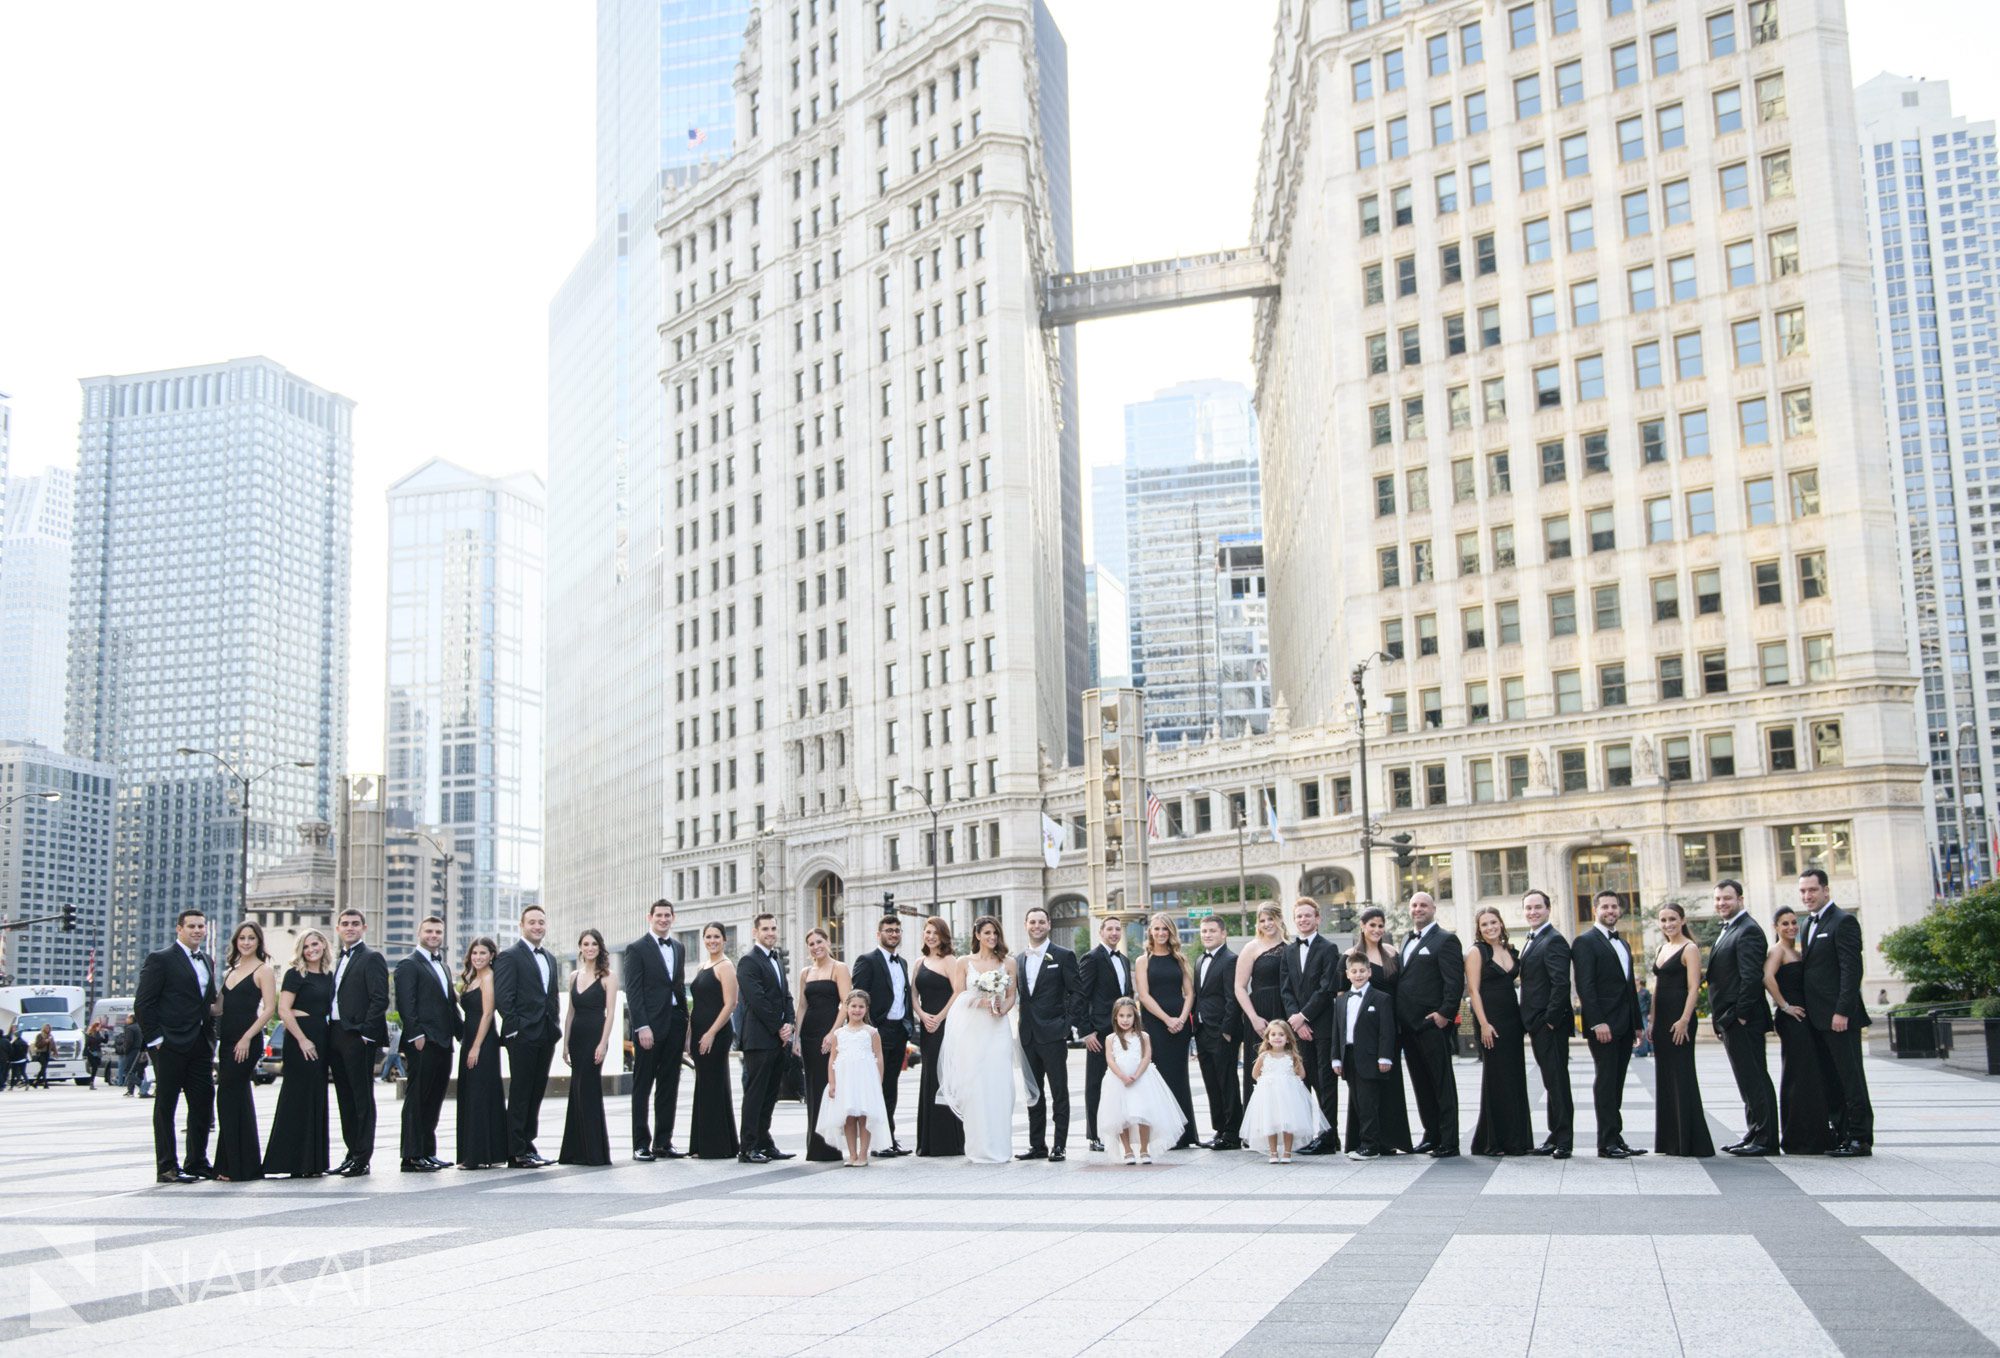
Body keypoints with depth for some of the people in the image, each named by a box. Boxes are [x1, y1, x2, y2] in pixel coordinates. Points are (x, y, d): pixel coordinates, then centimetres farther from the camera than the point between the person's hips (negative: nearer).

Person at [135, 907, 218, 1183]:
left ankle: (197, 1162, 18)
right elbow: (143, 1003, -9)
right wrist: (155, 1039, -13)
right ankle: (167, 1167, 5)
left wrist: (211, 1040, 13)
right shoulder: (160, 959, -5)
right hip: (170, 1046, -7)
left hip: (200, 1045, 7)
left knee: (203, 1103, 8)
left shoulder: (206, 962, 17)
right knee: (166, 1105, 0)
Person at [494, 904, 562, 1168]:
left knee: (536, 1092, 11)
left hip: (546, 1036, 7)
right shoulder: (509, 957, -6)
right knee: (520, 1094, -3)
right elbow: (503, 997, -12)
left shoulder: (551, 959, 18)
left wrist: (556, 1027, 10)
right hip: (522, 1036, -7)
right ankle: (516, 1153, 1)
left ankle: (527, 1145, 18)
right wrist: (515, 1028, -16)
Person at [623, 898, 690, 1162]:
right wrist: (642, 1027, -16)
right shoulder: (637, 948, -3)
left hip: (674, 1024, 6)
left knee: (669, 1087, 8)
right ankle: (641, 1144, 5)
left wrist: (685, 1022, 10)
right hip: (649, 1025, -6)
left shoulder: (679, 948, 15)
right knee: (642, 1087, 0)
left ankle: (663, 1142, 13)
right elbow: (633, 991, -8)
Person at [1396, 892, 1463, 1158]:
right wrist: (1399, 1019, 11)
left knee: (1442, 1083, -3)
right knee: (1421, 1083, 12)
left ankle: (1449, 1142, 0)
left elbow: (1455, 981, -13)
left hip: (1432, 1023, -8)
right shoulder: (1407, 941, 19)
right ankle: (1431, 1135, 21)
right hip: (1408, 1024, 8)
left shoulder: (1445, 940, -5)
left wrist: (1445, 1013, -19)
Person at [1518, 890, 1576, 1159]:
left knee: (1557, 1080, -5)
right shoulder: (1531, 942, 18)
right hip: (1537, 1024, 9)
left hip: (1551, 1024, -9)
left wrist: (1550, 1020, -20)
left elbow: (1561, 984, -20)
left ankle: (1565, 1141, 0)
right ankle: (1556, 1136, 19)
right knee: (1551, 1081, 13)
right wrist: (1532, 1023, 13)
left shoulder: (1554, 940, -13)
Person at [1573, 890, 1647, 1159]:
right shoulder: (1586, 942, -6)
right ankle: (1607, 1142, -4)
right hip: (1603, 1025, -8)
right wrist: (1598, 1022, -20)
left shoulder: (1622, 943, 20)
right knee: (1606, 1082, -6)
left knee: (1616, 1084, 9)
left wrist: (1637, 1023, 16)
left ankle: (1615, 1138, 12)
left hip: (1624, 1025, 8)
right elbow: (1585, 985, -13)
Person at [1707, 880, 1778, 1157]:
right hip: (1731, 1021, 10)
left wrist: (1740, 1015, -20)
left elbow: (1752, 977, -21)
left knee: (1754, 1079, -6)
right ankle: (1754, 1134, 19)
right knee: (1748, 1081, 13)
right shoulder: (1728, 930, 19)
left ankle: (1765, 1139, -3)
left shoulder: (1748, 931, -13)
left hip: (1744, 1021, -10)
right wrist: (1720, 1018, 17)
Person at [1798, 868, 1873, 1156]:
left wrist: (1842, 1011, -20)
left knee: (1850, 1077, -4)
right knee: (1830, 1079, 11)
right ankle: (1841, 1133, 17)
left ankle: (1860, 1138, 0)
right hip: (1817, 1018, 9)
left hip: (1839, 1016, -9)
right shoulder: (1810, 924, 17)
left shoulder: (1843, 922, -10)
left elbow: (1852, 969, -16)